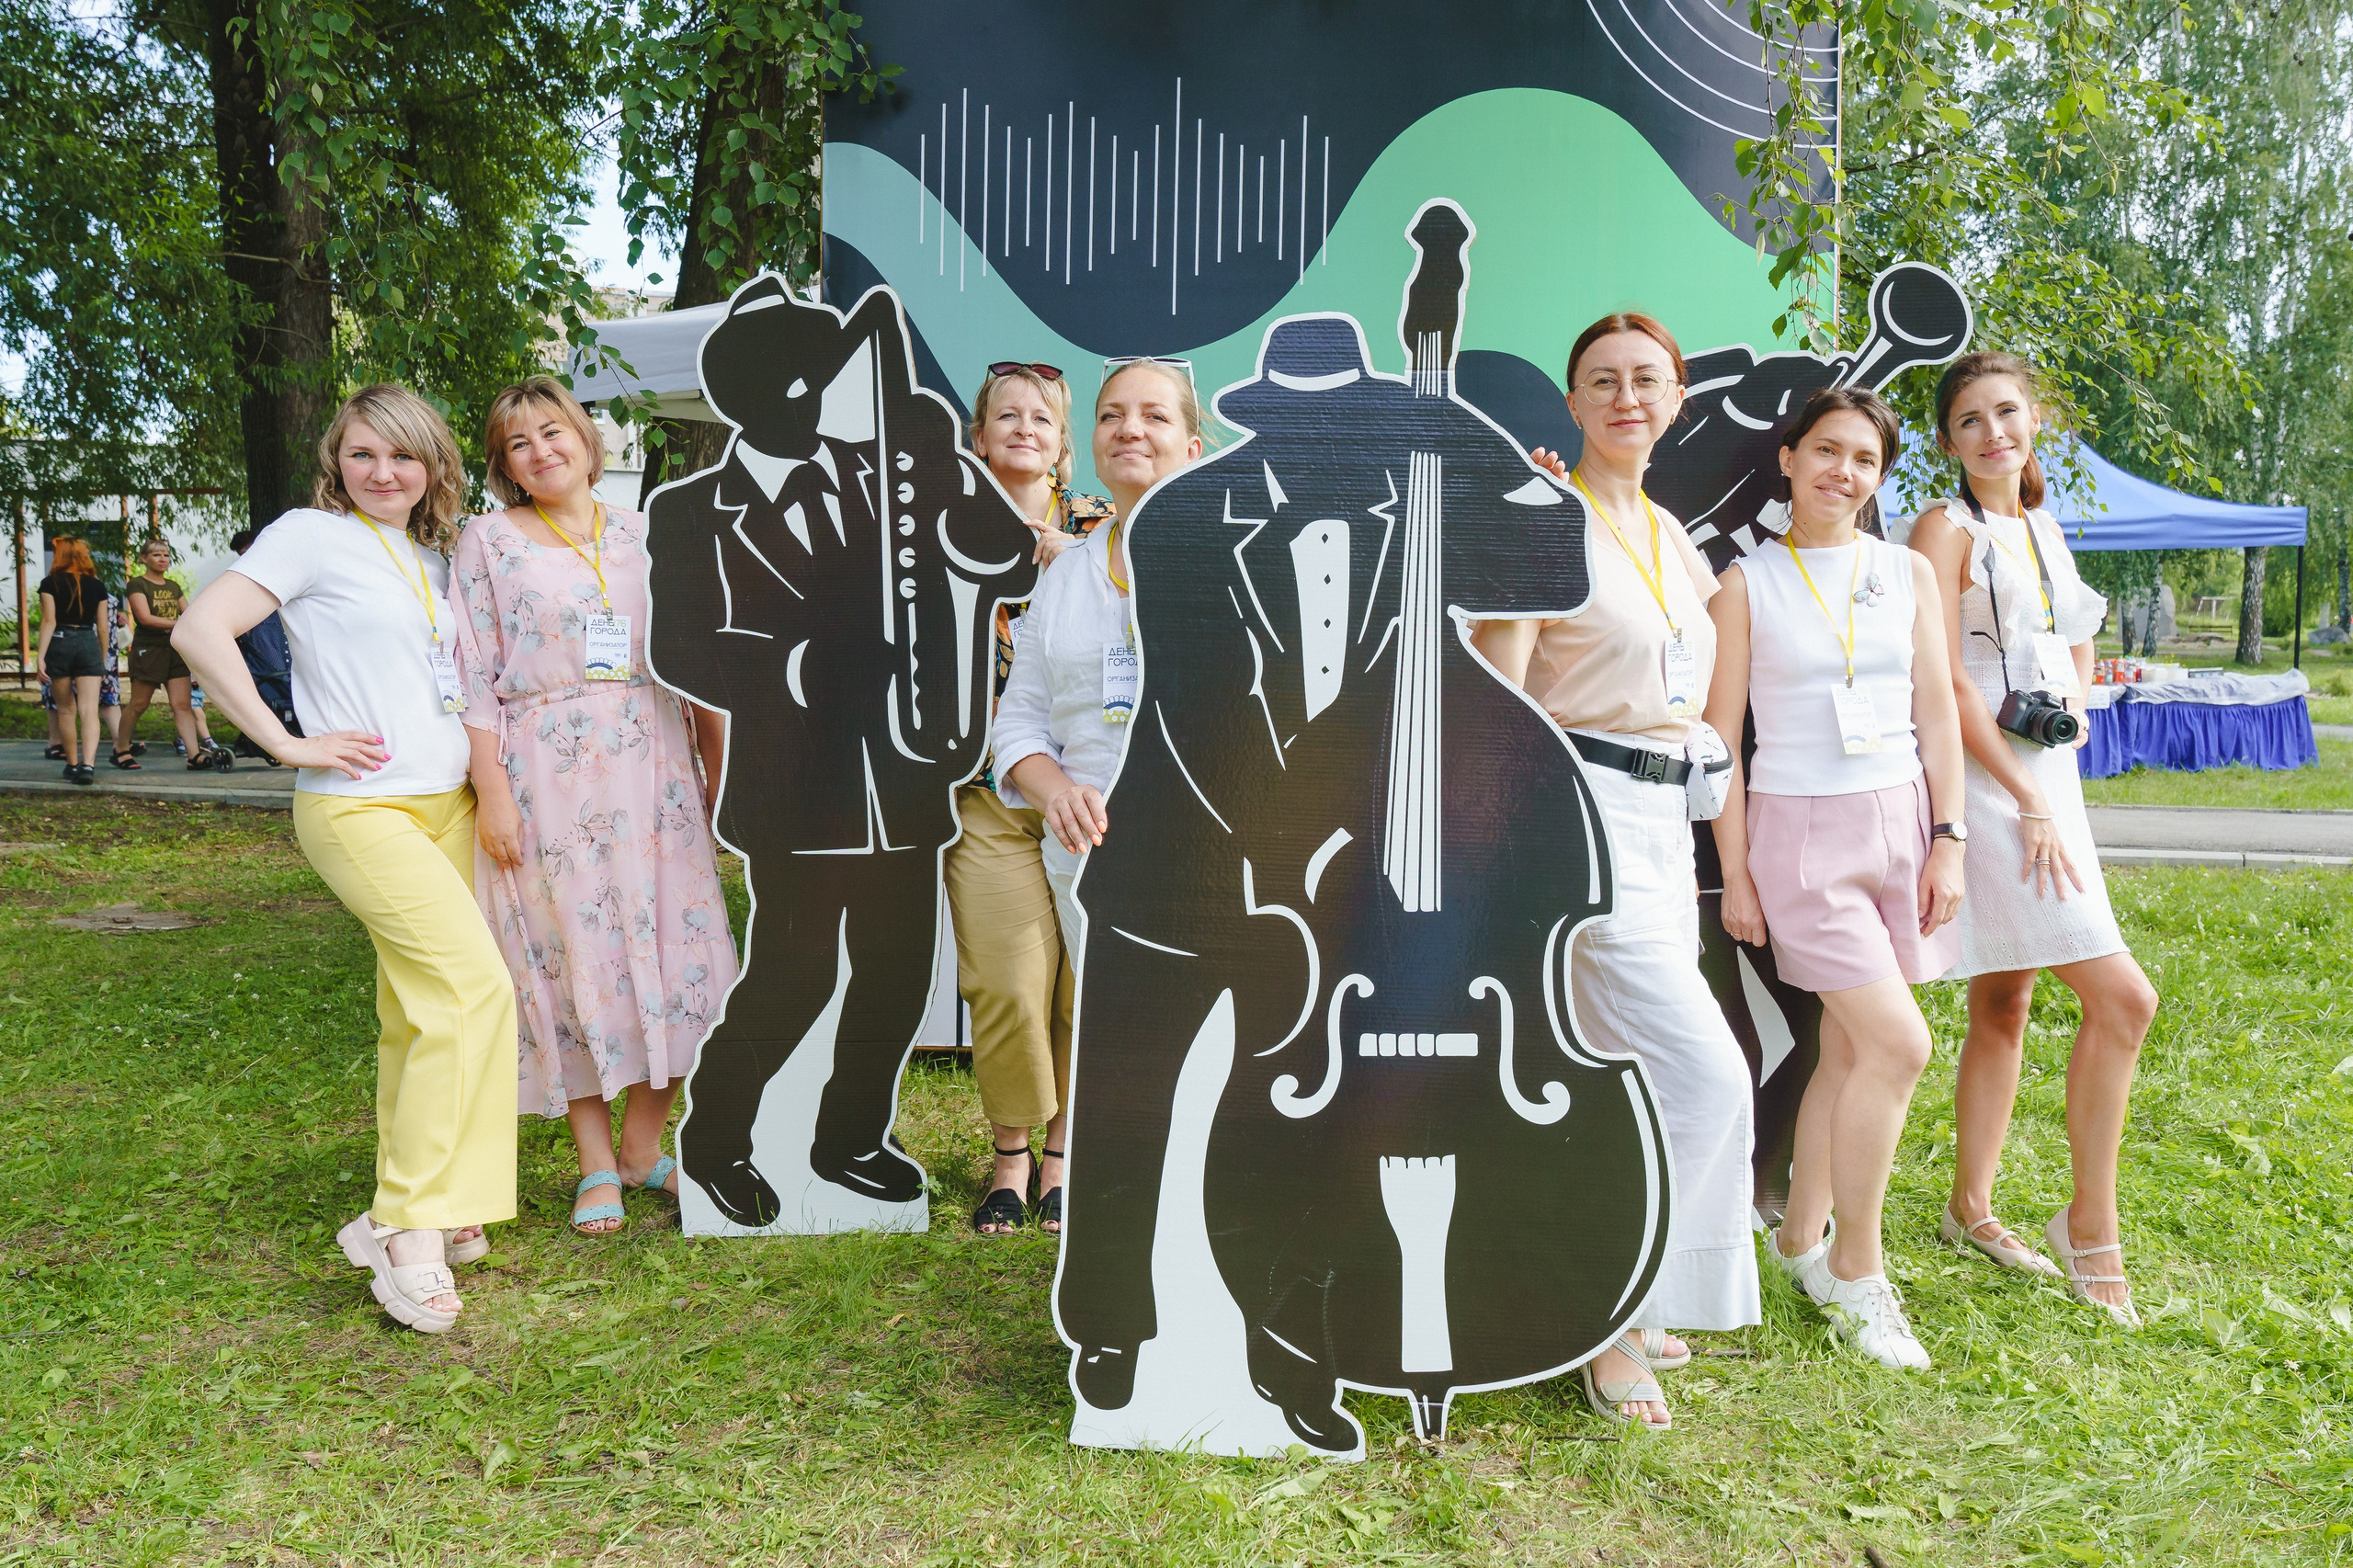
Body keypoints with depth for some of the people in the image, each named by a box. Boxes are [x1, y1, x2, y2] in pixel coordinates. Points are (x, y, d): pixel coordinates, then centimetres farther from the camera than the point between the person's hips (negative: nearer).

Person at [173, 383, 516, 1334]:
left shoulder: (435, 564, 18)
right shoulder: (313, 536, -2)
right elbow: (199, 631, -11)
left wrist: (488, 778, 16)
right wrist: (288, 743, -13)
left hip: (447, 802, 7)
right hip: (360, 807, -7)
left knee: (421, 1010, 8)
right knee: (476, 984, -19)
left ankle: (406, 1214, 19)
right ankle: (409, 1228, -10)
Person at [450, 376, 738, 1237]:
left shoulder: (645, 535, 12)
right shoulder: (488, 540, 4)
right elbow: (474, 678, -1)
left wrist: (723, 770, 8)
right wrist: (491, 792, -9)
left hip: (653, 768, 3)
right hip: (548, 772, -3)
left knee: (671, 943, 2)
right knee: (573, 950, 1)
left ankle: (644, 1143, 18)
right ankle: (596, 1162, 13)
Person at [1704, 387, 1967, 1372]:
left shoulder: (1909, 573, 9)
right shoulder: (1747, 582, -2)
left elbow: (1937, 714, 10)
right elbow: (1722, 735, -3)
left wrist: (1949, 838, 2)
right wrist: (1734, 873, -5)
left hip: (1899, 821, 4)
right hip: (1799, 829, -4)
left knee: (1850, 1049, 7)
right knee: (1898, 1044, -12)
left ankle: (1801, 1237, 24)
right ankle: (1855, 1268, 5)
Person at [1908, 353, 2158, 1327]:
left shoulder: (2042, 528, 16)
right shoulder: (1947, 530, -7)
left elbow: (2076, 647, 27)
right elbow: (1948, 686, -14)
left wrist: (2071, 710, 5)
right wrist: (2031, 803, -15)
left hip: (2046, 776, 8)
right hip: (1989, 785, -8)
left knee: (2003, 1007, 11)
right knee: (2123, 997, -11)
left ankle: (1971, 1207, 22)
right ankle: (2091, 1225, 2)